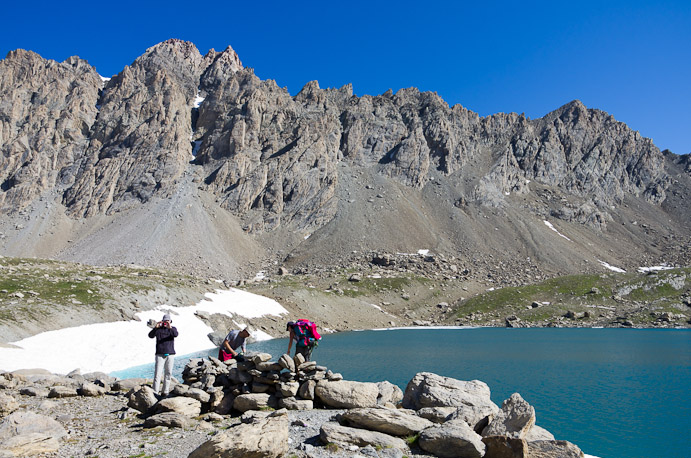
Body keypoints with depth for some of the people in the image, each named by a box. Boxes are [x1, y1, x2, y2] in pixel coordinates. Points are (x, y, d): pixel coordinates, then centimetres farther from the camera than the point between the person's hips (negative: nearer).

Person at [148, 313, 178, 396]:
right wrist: (155, 327, -26)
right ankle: (155, 391, -6)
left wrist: (170, 328, -33)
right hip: (160, 354, -1)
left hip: (170, 354, 1)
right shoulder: (158, 329, 5)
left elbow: (176, 334, -16)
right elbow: (151, 335, -11)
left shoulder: (173, 328, 6)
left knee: (168, 373, 5)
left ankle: (165, 391, 13)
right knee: (157, 373, -8)